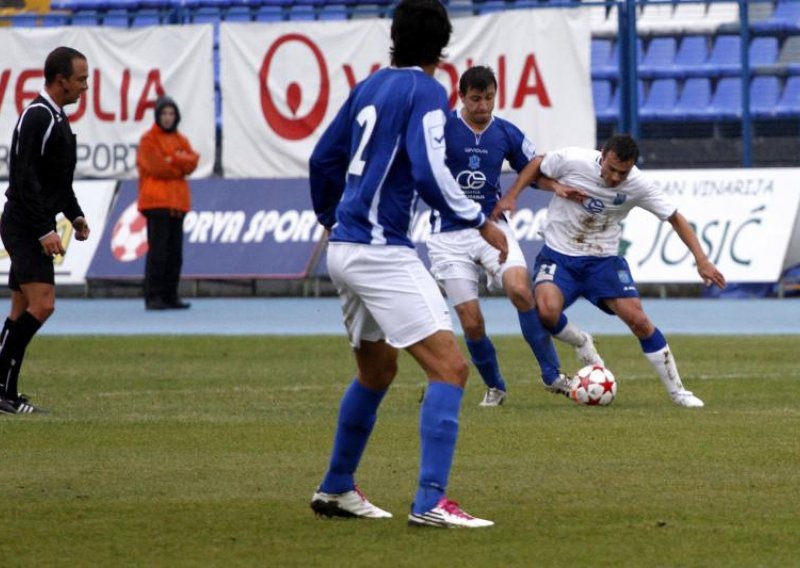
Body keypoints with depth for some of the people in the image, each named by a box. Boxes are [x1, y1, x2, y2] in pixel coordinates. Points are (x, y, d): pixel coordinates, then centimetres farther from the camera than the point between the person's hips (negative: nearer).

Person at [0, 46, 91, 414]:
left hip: (33, 229, 10)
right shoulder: (37, 117, -15)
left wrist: (74, 215, 18)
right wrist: (44, 231, -24)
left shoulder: (55, 118, 17)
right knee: (42, 304, -18)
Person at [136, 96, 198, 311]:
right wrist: (180, 164, -1)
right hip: (156, 202, -6)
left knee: (175, 252, 6)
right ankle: (153, 297, -8)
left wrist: (172, 159, -12)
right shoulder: (149, 139, -1)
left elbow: (192, 162, 1)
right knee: (158, 251, -10)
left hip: (177, 202, 6)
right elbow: (156, 166, -13)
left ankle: (170, 295, 11)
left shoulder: (180, 140, 16)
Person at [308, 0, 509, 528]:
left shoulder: (371, 86, 13)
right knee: (450, 366, -12)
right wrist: (482, 222, -10)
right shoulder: (426, 91, -9)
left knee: (377, 371, 25)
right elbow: (428, 175, -20)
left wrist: (330, 219, 35)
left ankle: (336, 489, 34)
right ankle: (430, 501, -22)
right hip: (382, 251, -9)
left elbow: (324, 160, 19)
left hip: (346, 246, 9)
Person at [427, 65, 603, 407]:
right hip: (449, 235, -1)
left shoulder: (506, 134, 3)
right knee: (472, 323, -4)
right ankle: (493, 387, 21)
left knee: (520, 290, -25)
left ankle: (552, 375, -14)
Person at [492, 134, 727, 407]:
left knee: (638, 320, -12)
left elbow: (675, 218, -3)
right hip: (559, 255, -1)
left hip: (603, 260, 1)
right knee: (547, 311, -29)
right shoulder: (573, 160, -19)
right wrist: (511, 196, -9)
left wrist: (701, 260, -8)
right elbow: (537, 165, 2)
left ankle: (676, 391, 4)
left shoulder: (638, 185, -13)